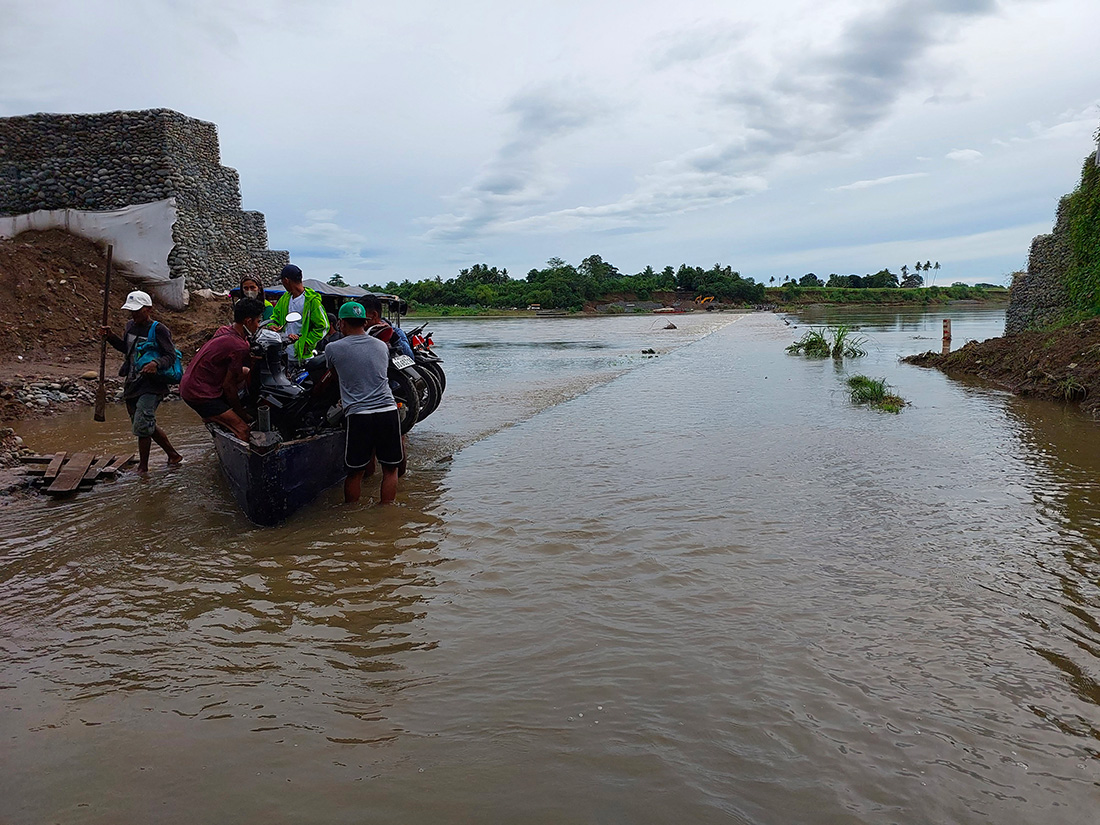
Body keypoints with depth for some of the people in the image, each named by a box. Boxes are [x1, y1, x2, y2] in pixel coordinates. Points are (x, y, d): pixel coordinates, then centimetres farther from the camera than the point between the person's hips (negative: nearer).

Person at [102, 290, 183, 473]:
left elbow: (171, 355, -16)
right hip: (132, 384, 9)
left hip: (151, 386, -9)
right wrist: (110, 337, 12)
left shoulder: (159, 330, -11)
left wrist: (156, 364, -34)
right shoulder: (130, 326, 12)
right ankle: (173, 455, 29)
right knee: (147, 426, 15)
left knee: (142, 426, -15)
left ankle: (143, 467, -1)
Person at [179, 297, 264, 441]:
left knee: (247, 372, 16)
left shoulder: (225, 331, 7)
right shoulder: (239, 347, -21)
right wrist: (240, 412, -4)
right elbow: (228, 385, -16)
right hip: (199, 394, -10)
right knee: (243, 430, -14)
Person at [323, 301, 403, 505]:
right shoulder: (382, 346, 12)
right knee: (390, 468, 12)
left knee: (355, 472, 9)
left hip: (358, 415, -2)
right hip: (388, 411, 3)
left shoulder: (333, 349, 1)